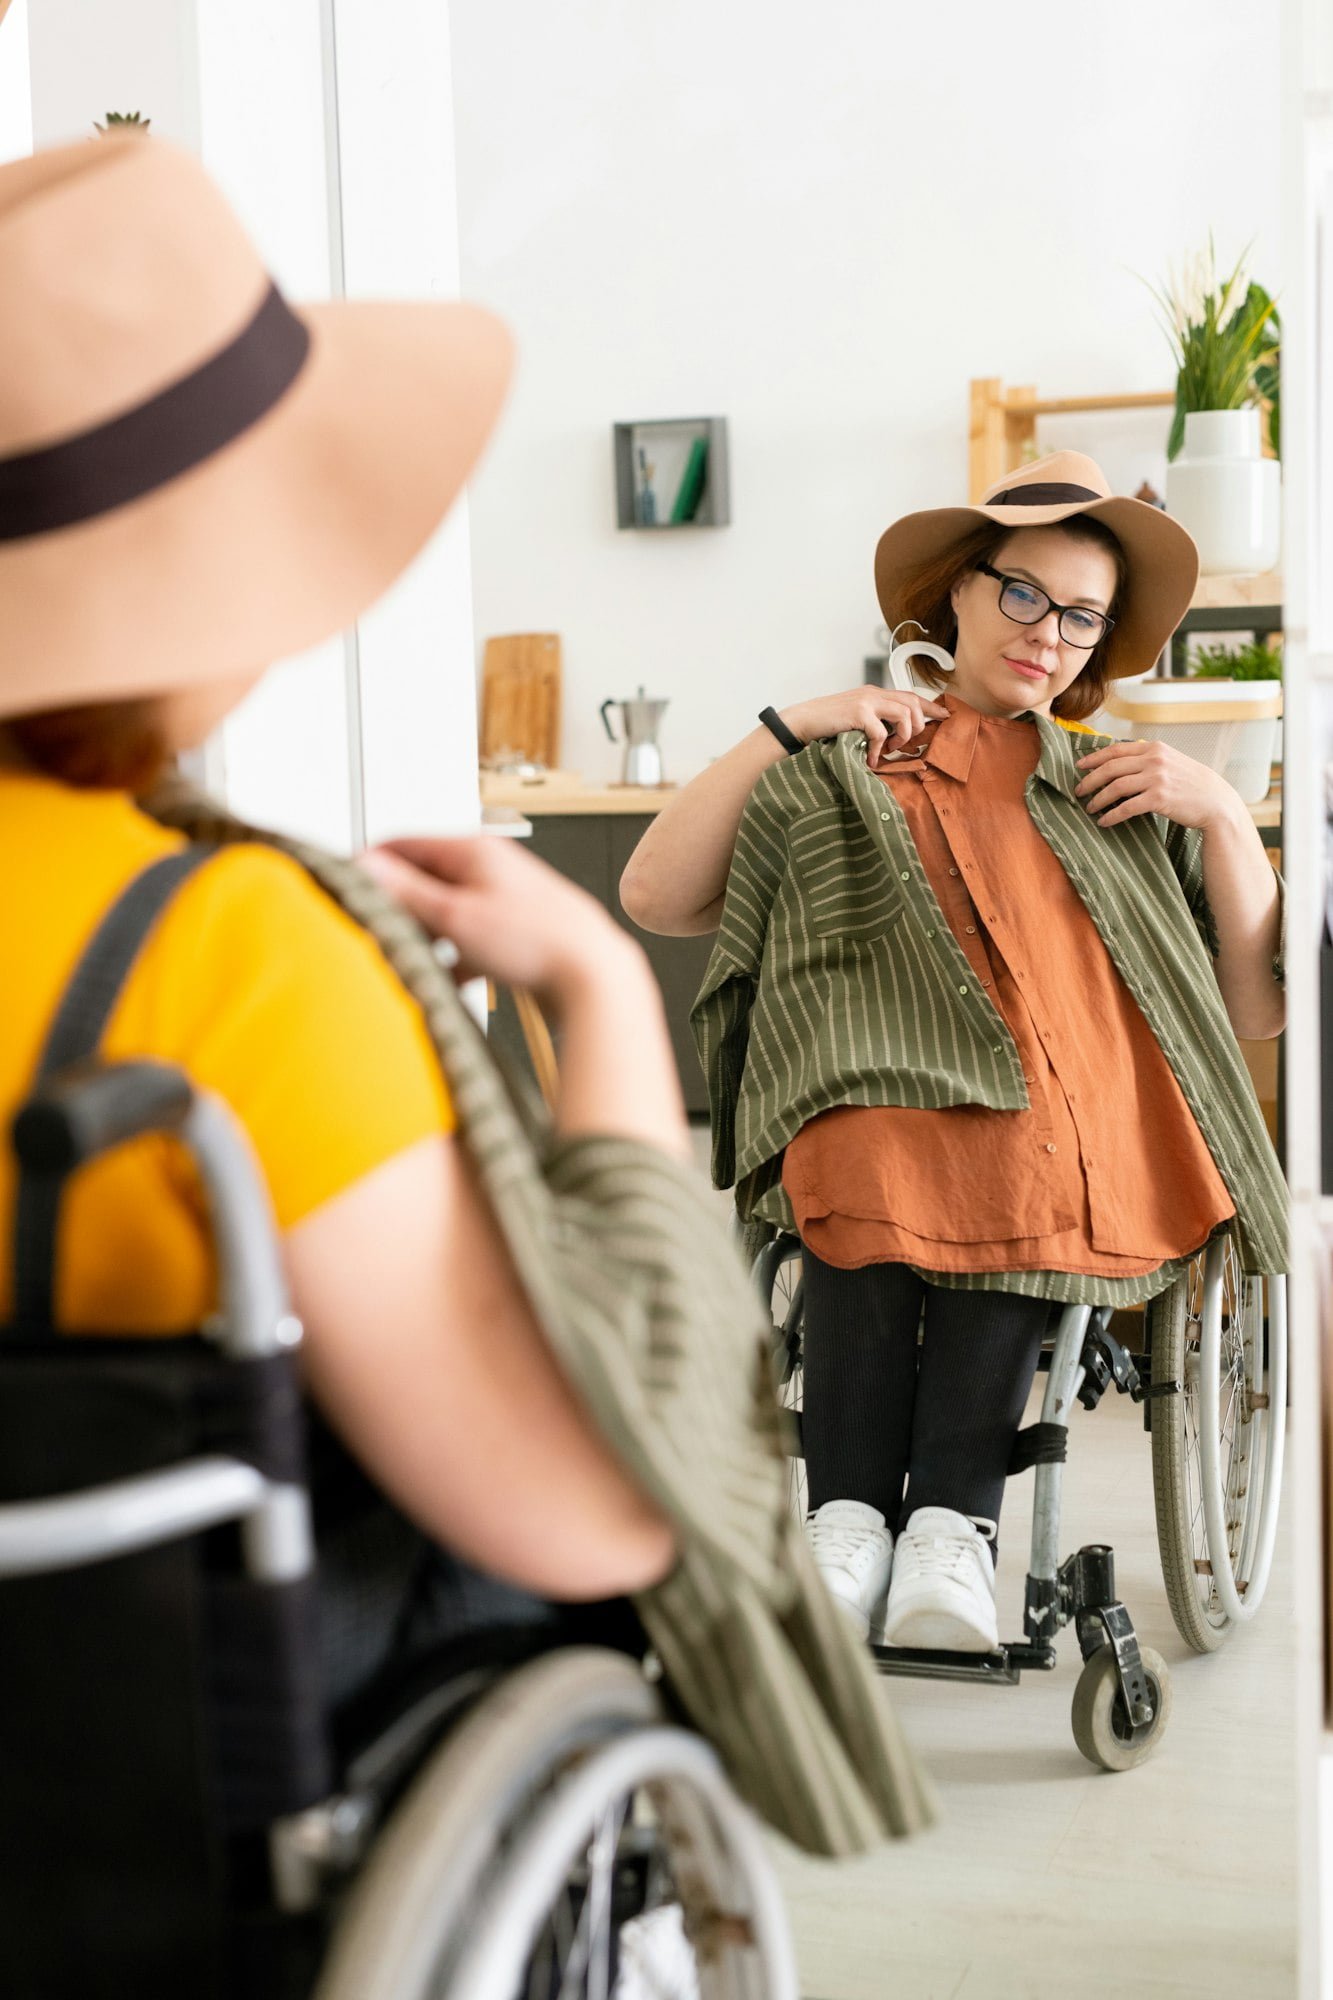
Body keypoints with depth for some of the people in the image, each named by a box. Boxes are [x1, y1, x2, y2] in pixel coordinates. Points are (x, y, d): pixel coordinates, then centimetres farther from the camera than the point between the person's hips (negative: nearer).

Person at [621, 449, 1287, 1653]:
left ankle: (953, 1520, -40)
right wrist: (786, 728, 8)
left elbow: (1259, 1009, 19)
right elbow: (655, 899, 9)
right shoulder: (843, 775, 24)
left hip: (1083, 1140, 1)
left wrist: (1223, 815, 9)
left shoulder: (1126, 796, 28)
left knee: (1009, 1178, -37)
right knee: (879, 1175, -39)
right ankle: (850, 1514, -39)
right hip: (885, 1098, -1)